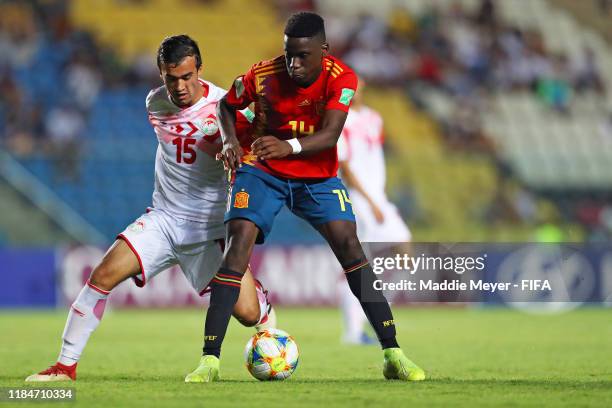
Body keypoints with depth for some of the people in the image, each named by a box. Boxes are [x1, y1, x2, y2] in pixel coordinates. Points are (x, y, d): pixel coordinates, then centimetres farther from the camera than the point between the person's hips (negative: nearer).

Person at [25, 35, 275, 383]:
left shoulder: (225, 106, -14)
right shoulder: (155, 104, 1)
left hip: (211, 227, -3)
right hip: (163, 219, 3)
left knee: (248, 314, -11)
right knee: (104, 275, -18)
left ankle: (268, 311, 29)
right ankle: (66, 365, -7)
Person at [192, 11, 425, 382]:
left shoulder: (341, 79, -19)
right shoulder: (262, 76, -17)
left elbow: (329, 135, -30)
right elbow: (227, 106, 4)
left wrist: (290, 147, -48)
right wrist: (230, 139, -16)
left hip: (318, 175, 0)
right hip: (262, 170, 0)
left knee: (348, 243, -16)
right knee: (238, 244, -19)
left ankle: (393, 354, -11)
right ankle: (210, 360, -18)